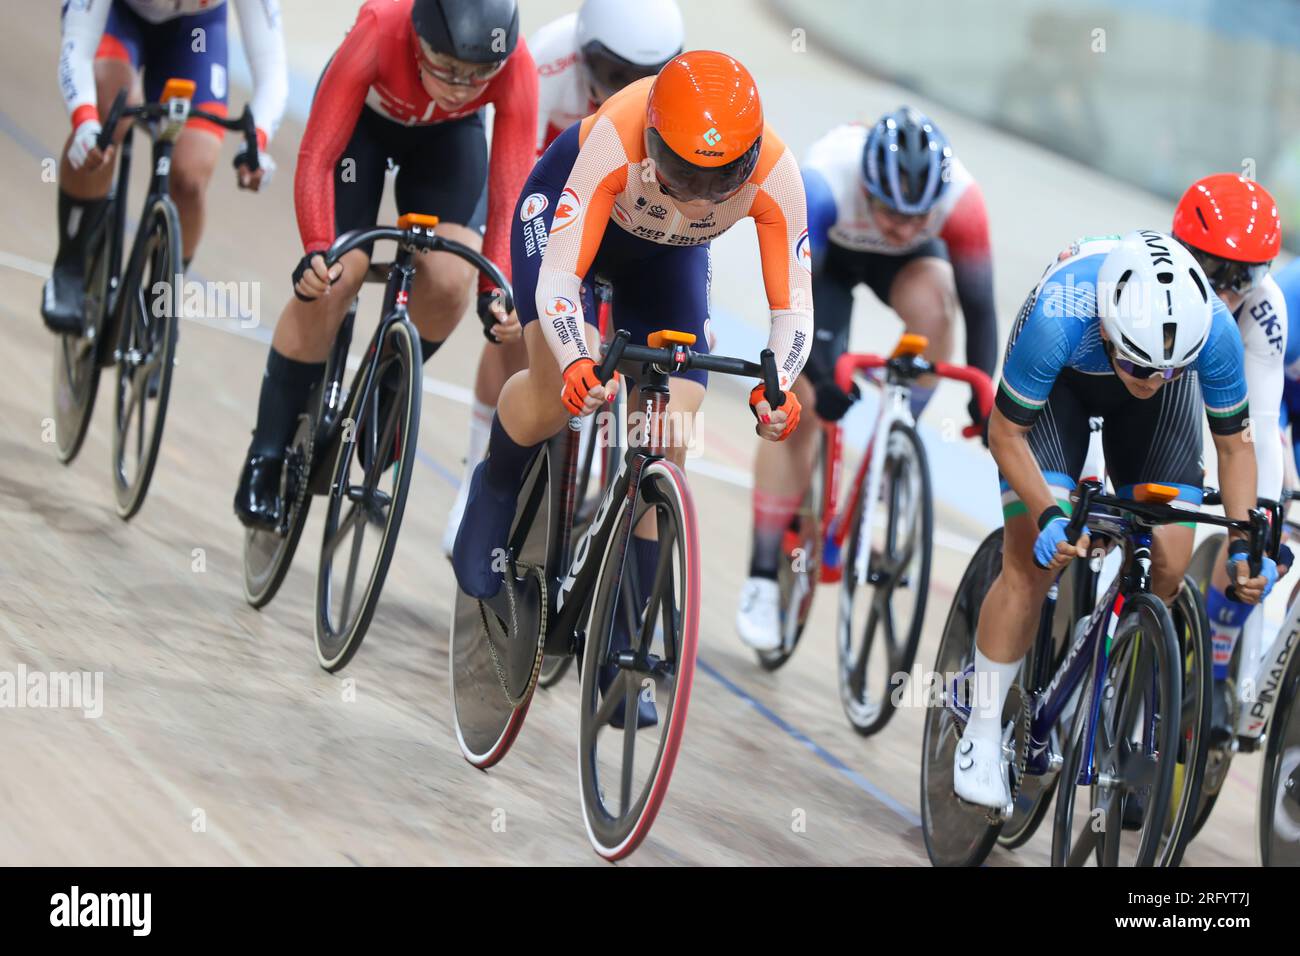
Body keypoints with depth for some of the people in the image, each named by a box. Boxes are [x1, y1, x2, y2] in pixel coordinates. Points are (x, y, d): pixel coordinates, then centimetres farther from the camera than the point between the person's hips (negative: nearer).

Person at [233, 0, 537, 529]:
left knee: (449, 281, -20)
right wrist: (316, 251, -53)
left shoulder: (516, 69, -37)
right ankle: (265, 458, -3)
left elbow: (509, 191, -33)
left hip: (448, 135, 2)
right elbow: (316, 157, -40)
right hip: (366, 114, -2)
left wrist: (497, 290, -44)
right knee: (332, 280, -17)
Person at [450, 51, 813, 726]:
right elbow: (557, 275, -44)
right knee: (560, 389, -29)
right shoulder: (616, 141, -43)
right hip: (565, 208, -3)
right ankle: (495, 491, 7)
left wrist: (777, 387, -51)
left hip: (667, 254, 3)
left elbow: (793, 306, -30)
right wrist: (576, 362, -63)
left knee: (667, 448, -9)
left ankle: (622, 648, 3)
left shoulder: (774, 174, -35)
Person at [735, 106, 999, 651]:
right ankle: (763, 576, -3)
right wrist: (815, 378, -48)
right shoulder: (823, 185, -41)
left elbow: (978, 304, -28)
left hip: (903, 262, 1)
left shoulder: (961, 201, -36)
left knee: (933, 299, -34)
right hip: (824, 253, -1)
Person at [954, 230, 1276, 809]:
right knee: (1033, 561, -15)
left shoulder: (1215, 331, -37)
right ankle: (982, 734, -3)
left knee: (1168, 570, -11)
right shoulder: (1056, 320, -43)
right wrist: (1049, 515, -39)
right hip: (1060, 379, -2)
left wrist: (1244, 545, -28)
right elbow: (1005, 434, -25)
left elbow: (1234, 444, -17)